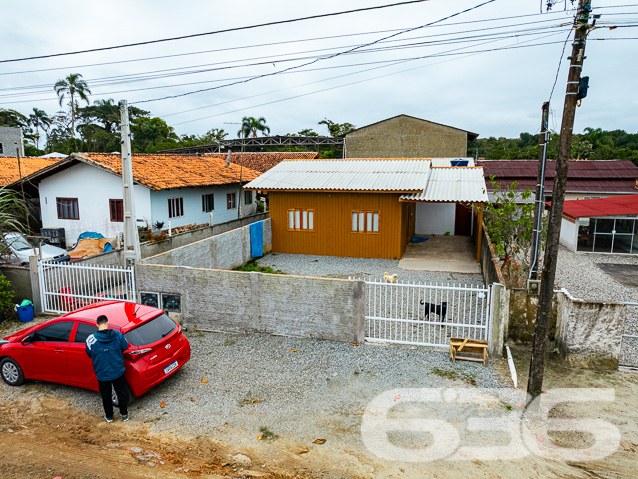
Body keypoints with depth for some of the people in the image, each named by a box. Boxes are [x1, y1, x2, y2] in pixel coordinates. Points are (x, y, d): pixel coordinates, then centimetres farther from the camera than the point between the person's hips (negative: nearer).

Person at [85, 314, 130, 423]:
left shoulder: (91, 339, -15)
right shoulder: (118, 334, -12)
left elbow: (89, 354, 0)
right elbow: (124, 347, 2)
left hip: (102, 373, -1)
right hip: (118, 371, 1)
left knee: (106, 395, 19)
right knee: (121, 392, 18)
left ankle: (109, 416, 34)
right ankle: (124, 414, 29)